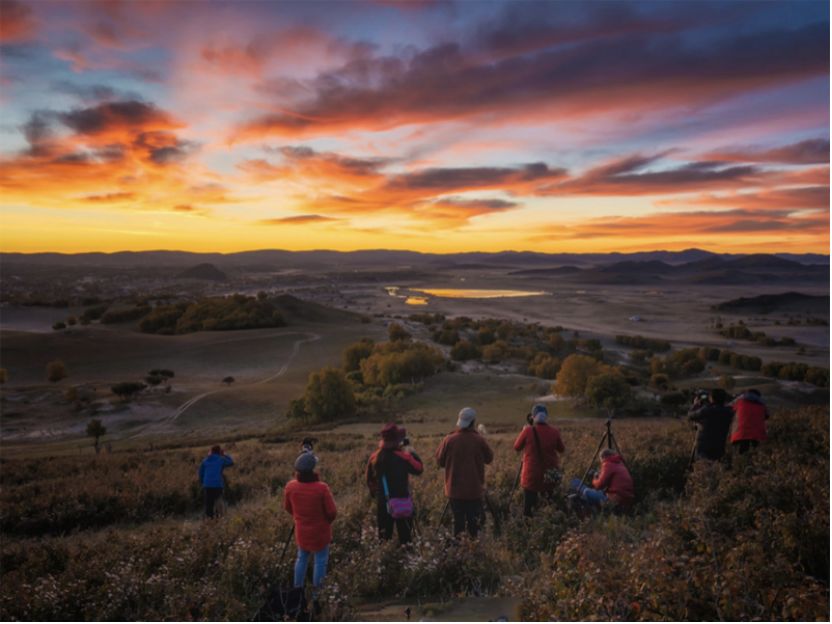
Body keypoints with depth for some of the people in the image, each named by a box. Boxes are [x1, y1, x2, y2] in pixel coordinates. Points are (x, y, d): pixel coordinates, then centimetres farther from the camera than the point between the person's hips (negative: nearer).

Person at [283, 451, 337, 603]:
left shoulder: (290, 486, -16)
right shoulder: (321, 488, -27)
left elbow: (287, 507, 2)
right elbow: (332, 512, -18)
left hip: (301, 532, 4)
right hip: (320, 533, -4)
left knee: (302, 558, 23)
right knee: (320, 561, 12)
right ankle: (316, 594, 19)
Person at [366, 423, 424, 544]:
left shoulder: (374, 457, -3)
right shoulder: (403, 457, -18)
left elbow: (370, 480, 7)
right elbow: (419, 469, -5)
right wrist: (411, 451, 1)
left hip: (382, 501, 4)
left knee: (384, 535, 14)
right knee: (404, 534, 8)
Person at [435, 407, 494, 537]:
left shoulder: (449, 440, -9)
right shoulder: (479, 440, -10)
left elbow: (440, 461, 1)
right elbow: (489, 458, 4)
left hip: (455, 490, 1)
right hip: (475, 490, -1)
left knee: (458, 522, 10)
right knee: (473, 522, 8)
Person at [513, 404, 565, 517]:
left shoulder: (528, 431, -13)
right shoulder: (554, 431, -6)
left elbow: (517, 447, 1)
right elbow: (562, 449, 8)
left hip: (531, 475, -2)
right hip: (550, 475, 2)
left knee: (528, 506, 6)